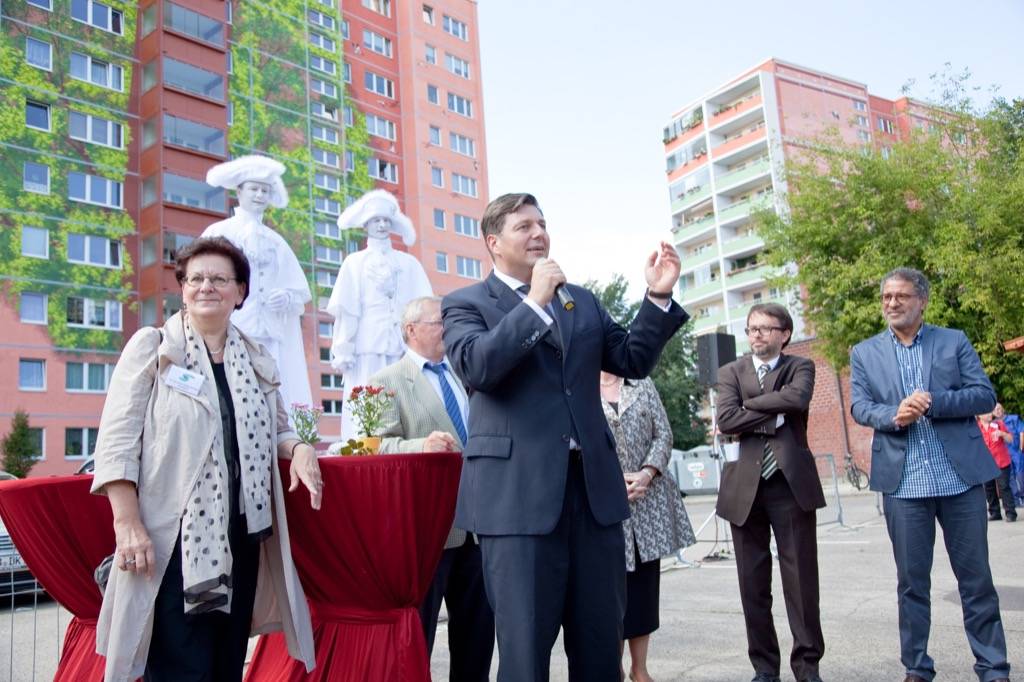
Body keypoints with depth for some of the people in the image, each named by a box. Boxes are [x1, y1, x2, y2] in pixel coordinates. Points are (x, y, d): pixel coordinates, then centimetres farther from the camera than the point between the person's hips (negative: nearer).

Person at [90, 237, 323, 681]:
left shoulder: (256, 360, 14)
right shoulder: (151, 347, 2)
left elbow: (275, 432, 21)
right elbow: (118, 440, -5)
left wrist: (300, 449, -3)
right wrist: (127, 524, -14)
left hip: (243, 537, 5)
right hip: (174, 537, -5)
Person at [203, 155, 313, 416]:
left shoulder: (276, 241, 17)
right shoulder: (219, 233, 6)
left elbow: (302, 291, 16)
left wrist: (287, 297, -6)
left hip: (275, 339, 4)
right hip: (232, 337, -3)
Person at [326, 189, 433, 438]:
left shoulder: (409, 263, 16)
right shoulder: (355, 263, 13)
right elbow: (346, 310, 6)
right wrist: (343, 351, -5)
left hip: (403, 349, 1)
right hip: (367, 348, -1)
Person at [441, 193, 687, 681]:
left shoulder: (583, 301, 18)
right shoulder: (466, 303, 3)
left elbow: (633, 361, 13)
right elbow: (476, 367, -15)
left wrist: (658, 298, 1)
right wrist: (535, 303, -16)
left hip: (594, 485, 5)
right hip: (518, 492, -4)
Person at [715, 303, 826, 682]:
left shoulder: (800, 366, 9)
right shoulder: (731, 372, 10)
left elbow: (798, 398, -14)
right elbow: (725, 420, -6)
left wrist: (749, 405, -7)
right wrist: (774, 416, -9)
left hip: (792, 483, -1)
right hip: (745, 487, 1)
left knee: (801, 578, 2)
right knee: (753, 583, 7)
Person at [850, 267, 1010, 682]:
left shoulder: (954, 341, 7)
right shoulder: (864, 353, 9)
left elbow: (985, 396, -1)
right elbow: (859, 407, 1)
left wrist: (933, 402, -16)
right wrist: (895, 415, -20)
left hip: (960, 477, 0)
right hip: (903, 483, 1)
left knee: (976, 578, 7)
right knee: (912, 581, 8)